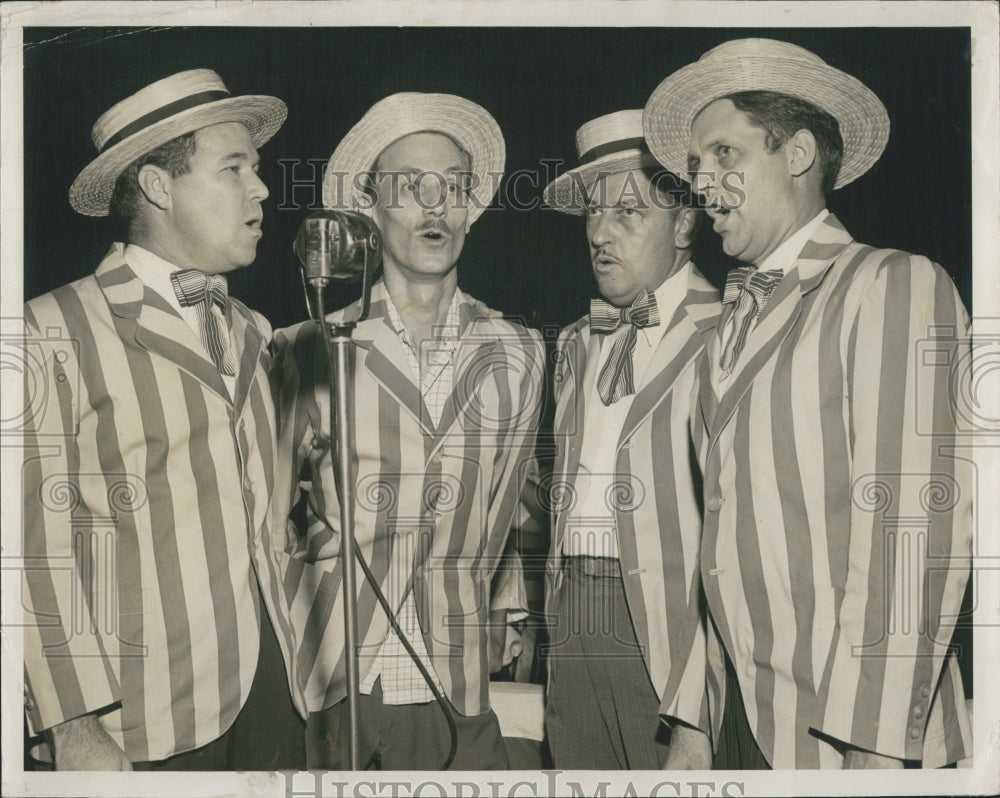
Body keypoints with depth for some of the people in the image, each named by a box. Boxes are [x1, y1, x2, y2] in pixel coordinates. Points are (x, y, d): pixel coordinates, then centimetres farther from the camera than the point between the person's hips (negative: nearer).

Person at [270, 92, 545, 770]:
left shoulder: (518, 354, 5)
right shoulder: (308, 351, -1)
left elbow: (503, 517, 11)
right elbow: (267, 516, 6)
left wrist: (474, 626, 10)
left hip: (455, 692, 2)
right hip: (323, 684, -1)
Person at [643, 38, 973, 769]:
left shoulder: (895, 286, -7)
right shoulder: (737, 316, 13)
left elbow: (919, 522, -15)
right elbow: (728, 525, 10)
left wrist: (876, 743, -19)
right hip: (748, 724, 6)